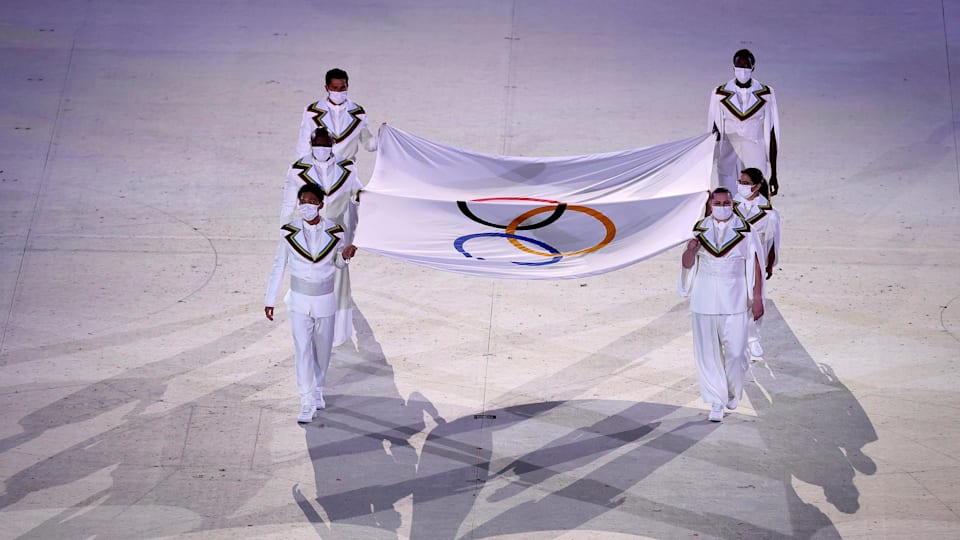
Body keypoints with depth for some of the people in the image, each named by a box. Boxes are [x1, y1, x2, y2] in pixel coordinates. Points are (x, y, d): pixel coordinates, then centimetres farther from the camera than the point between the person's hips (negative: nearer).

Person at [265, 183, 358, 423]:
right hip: (299, 300, -1)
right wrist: (270, 299, 1)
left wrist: (344, 255, -16)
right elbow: (278, 266, 0)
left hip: (325, 299, 2)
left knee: (322, 349, 14)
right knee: (302, 349, -9)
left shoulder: (333, 231, -6)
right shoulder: (290, 231, -8)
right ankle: (307, 403, -5)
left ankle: (318, 390, 37)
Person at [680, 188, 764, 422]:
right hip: (705, 300, 2)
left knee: (736, 351, -4)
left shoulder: (743, 230, -1)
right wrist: (690, 250, -16)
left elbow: (754, 264, 1)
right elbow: (687, 265, 6)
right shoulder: (700, 229, 4)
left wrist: (757, 298, -3)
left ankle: (732, 392, 24)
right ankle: (717, 402, 12)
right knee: (708, 353, 2)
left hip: (734, 300, -2)